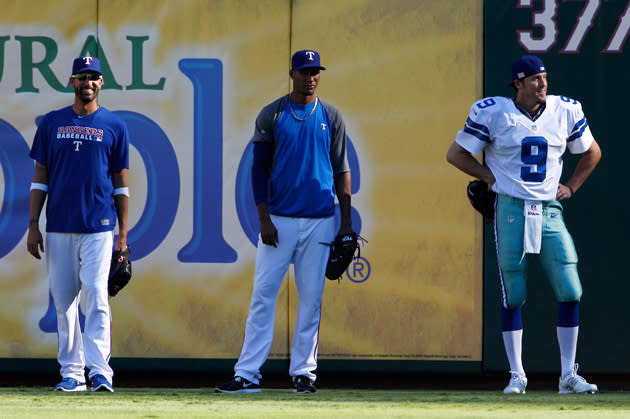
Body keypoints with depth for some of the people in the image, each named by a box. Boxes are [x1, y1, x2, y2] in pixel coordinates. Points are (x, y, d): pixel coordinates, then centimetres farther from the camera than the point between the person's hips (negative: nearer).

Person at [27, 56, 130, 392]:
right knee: (63, 301, 4)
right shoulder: (51, 123, 10)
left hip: (99, 226, -2)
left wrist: (123, 234, 3)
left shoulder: (114, 126, 6)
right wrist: (33, 225, 3)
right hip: (59, 227, 2)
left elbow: (121, 184, 7)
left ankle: (100, 372, -15)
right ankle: (71, 373, 10)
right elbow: (40, 178, 11)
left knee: (97, 296, -13)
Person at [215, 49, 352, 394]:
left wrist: (347, 221, 3)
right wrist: (264, 219, -7)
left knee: (311, 296, 3)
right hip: (279, 220, -1)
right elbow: (260, 169, 1)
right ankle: (248, 373, -6)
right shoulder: (272, 115, 3)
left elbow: (341, 170, 9)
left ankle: (303, 371, 10)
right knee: (263, 294, -5)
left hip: (320, 221, 1)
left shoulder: (331, 117, 7)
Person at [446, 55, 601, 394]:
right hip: (511, 210, -3)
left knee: (570, 292, -5)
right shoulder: (493, 113, -4)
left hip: (550, 211, 3)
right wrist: (492, 177, -2)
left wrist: (571, 186, 11)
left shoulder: (564, 111, 6)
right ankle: (517, 375, 9)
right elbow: (455, 154, 3)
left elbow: (591, 153, 22)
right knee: (512, 296, -1)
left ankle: (568, 376, 3)